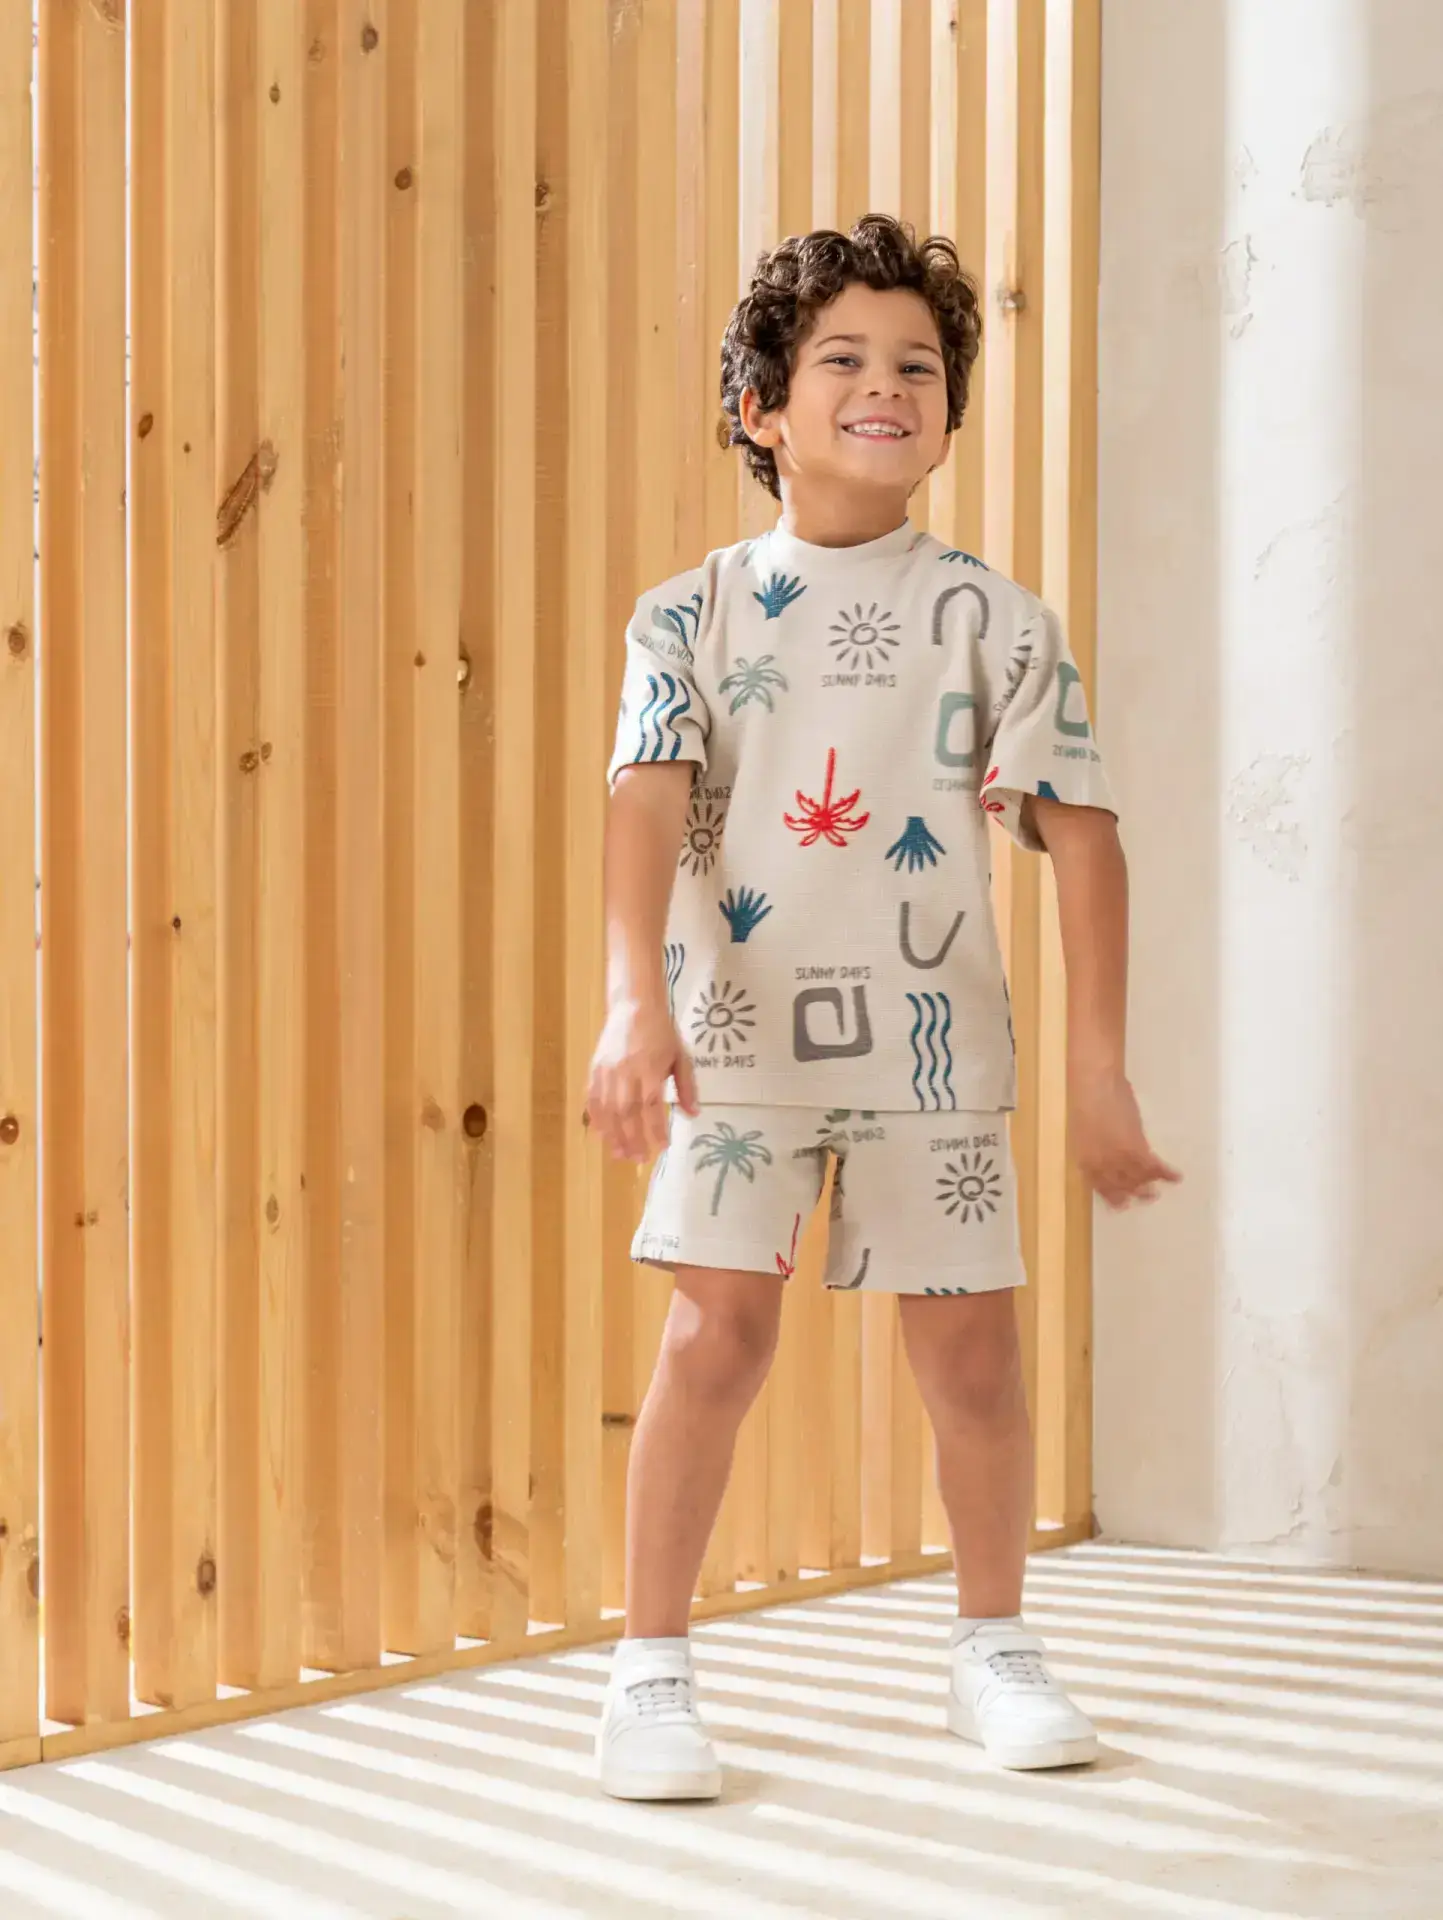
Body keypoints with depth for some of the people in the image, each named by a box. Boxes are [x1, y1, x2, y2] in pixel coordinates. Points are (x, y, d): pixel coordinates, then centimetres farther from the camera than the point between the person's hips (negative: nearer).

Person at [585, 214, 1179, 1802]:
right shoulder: (691, 617, 2)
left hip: (932, 1035, 1)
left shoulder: (994, 623, 2)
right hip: (740, 1030, -1)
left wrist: (1098, 1063, -7)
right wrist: (636, 1001, -27)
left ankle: (994, 1650, 26)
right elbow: (650, 805, -11)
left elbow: (1080, 832, -1)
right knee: (718, 1329, -8)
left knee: (968, 1339, 6)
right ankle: (650, 1670, 4)